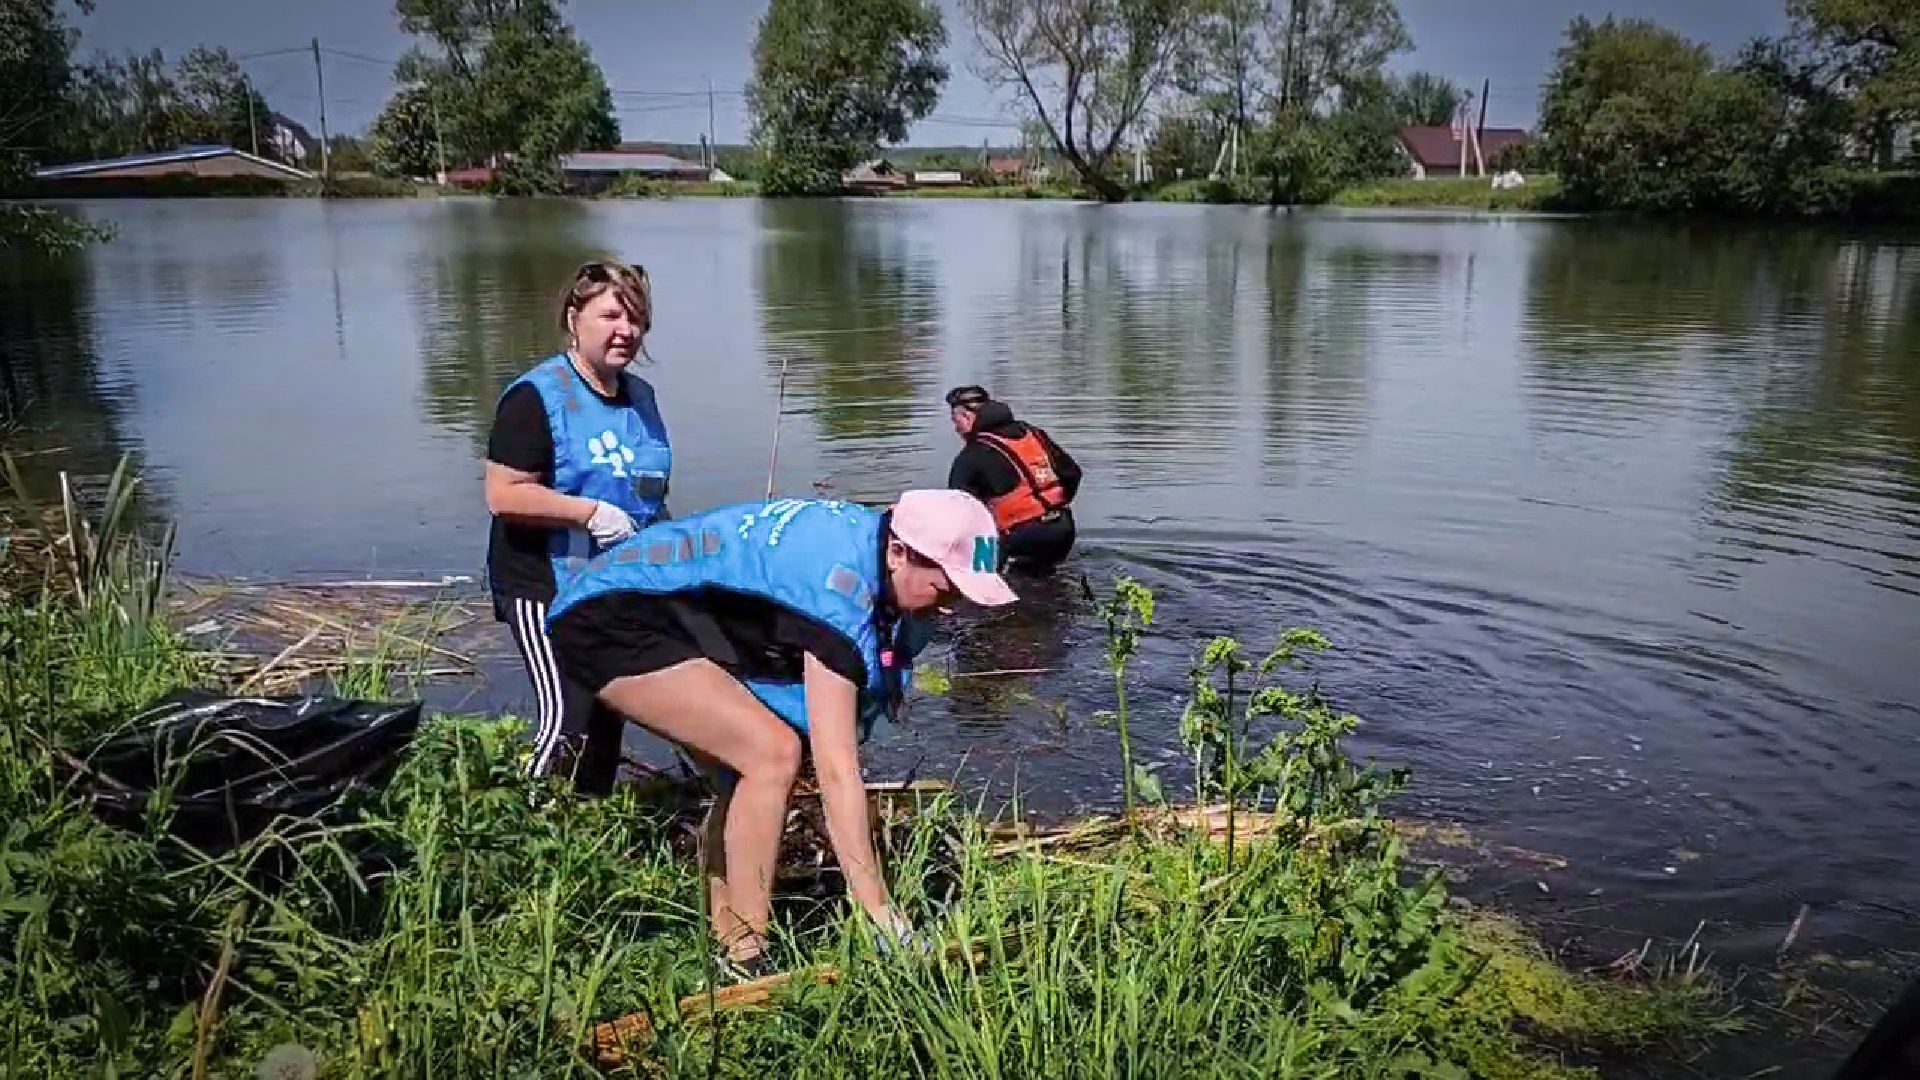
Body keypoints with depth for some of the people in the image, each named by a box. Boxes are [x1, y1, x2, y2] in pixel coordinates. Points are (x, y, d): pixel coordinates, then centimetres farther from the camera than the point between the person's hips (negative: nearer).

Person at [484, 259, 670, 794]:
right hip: (547, 589, -7)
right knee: (569, 720, -15)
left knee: (609, 716, 14)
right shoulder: (537, 397, -13)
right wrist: (591, 513, -23)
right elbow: (504, 494, -21)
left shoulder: (640, 396, 10)